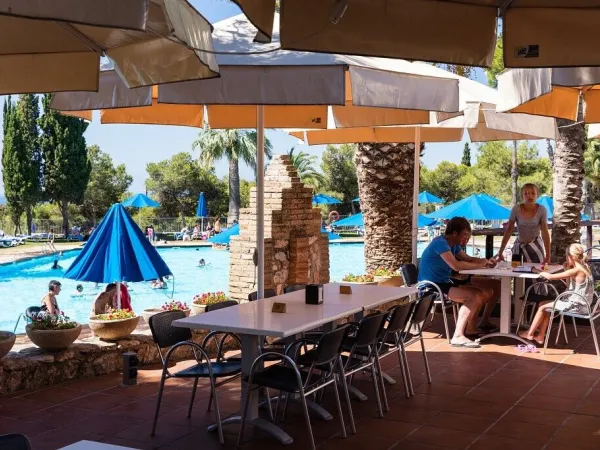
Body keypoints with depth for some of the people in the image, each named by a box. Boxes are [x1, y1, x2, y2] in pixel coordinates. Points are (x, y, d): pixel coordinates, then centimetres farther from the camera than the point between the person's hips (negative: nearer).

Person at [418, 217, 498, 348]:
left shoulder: (453, 244, 11)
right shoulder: (440, 243, -19)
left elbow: (468, 259, 22)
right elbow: (456, 265, -30)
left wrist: (485, 261, 1)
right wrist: (479, 265, -16)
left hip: (445, 283, 10)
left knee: (487, 292, 6)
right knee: (475, 296, -26)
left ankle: (470, 329, 13)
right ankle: (458, 336, -27)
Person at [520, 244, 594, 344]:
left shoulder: (576, 270, -21)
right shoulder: (584, 268, 6)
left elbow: (550, 277, -21)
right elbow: (569, 282, 18)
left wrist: (542, 273, -1)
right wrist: (567, 269, 5)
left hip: (576, 306, -9)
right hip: (582, 304, 9)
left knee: (542, 306, 3)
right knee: (546, 306, 17)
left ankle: (530, 333, 17)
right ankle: (540, 336, 16)